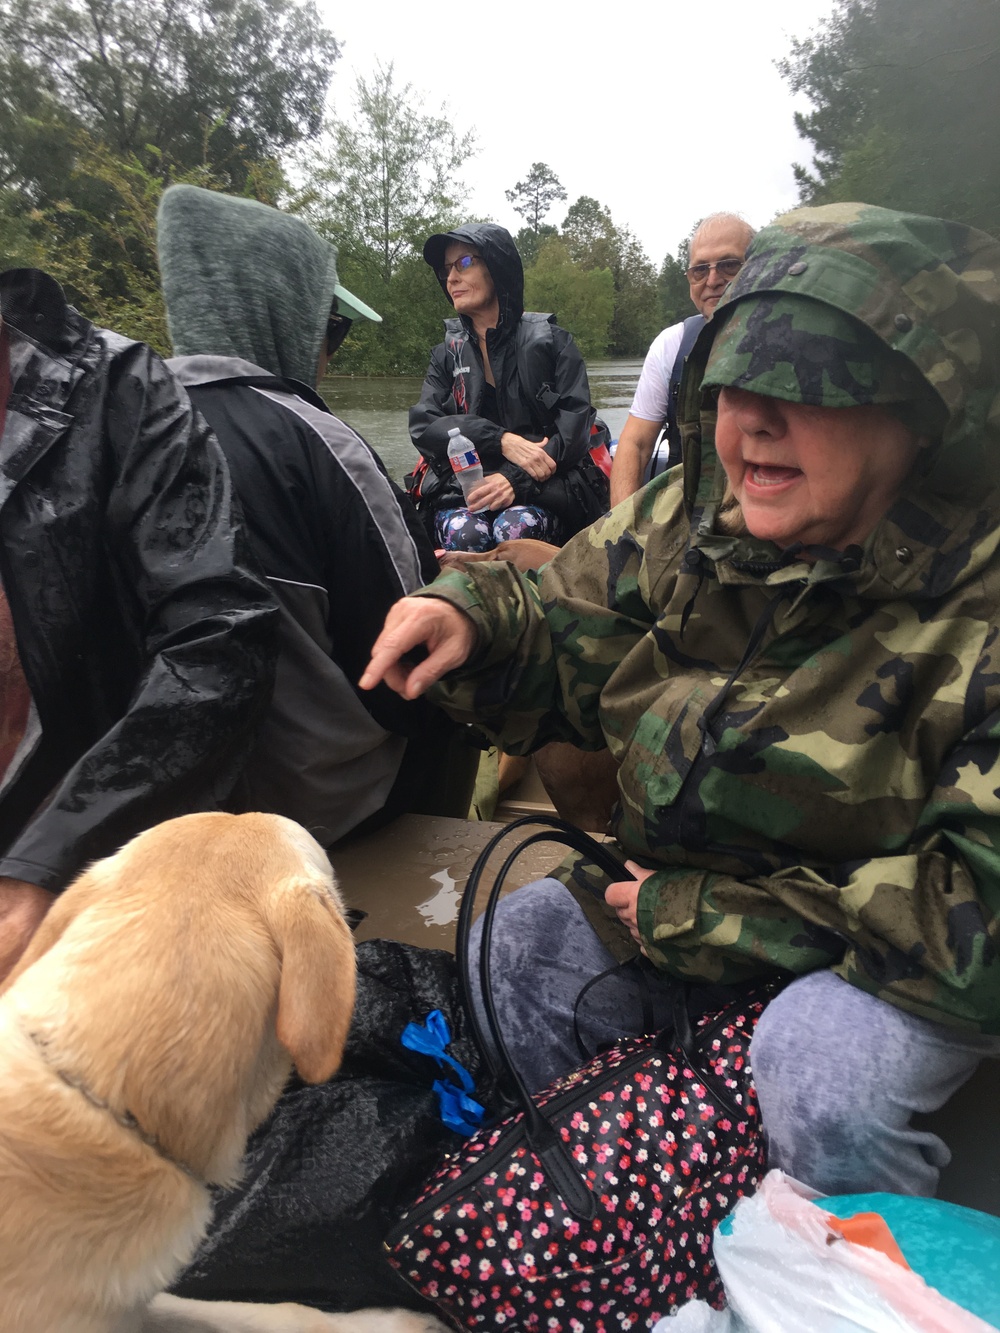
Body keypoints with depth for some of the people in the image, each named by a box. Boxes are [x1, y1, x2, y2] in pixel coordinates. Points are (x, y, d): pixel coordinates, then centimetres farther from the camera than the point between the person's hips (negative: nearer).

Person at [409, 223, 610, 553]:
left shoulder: (550, 341, 6)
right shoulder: (448, 353, 15)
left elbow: (575, 427, -4)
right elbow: (423, 426, 0)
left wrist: (518, 479, -21)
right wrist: (501, 440, -17)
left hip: (542, 485, -1)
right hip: (462, 485, 2)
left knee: (515, 529, -35)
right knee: (463, 532, -33)